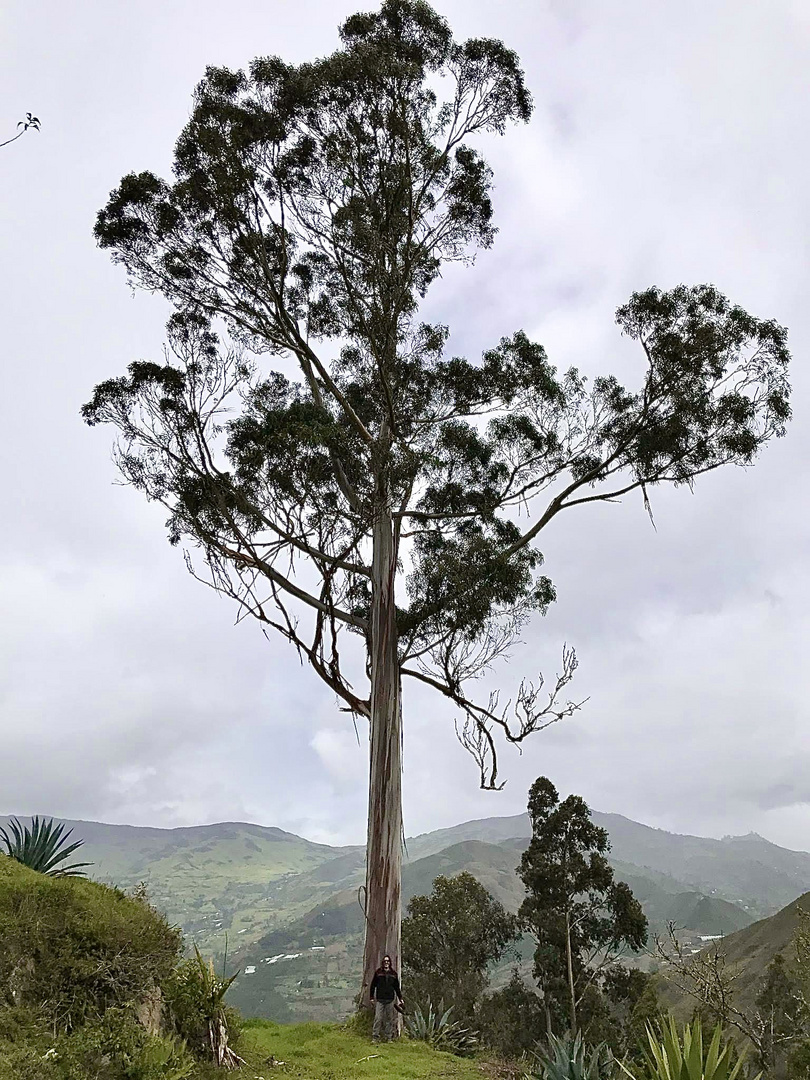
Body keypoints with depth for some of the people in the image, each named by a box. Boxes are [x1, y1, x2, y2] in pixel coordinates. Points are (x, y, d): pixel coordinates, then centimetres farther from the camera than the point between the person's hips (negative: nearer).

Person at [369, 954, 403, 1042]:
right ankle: (375, 1036, -3)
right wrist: (371, 997, 2)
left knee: (389, 1019, 4)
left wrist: (400, 998, 14)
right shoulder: (378, 972, 4)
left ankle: (388, 1036, 12)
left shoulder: (393, 974, 10)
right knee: (378, 1018, -8)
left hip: (390, 999, 2)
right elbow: (373, 985, 6)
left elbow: (397, 987, 17)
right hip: (380, 999, -2)